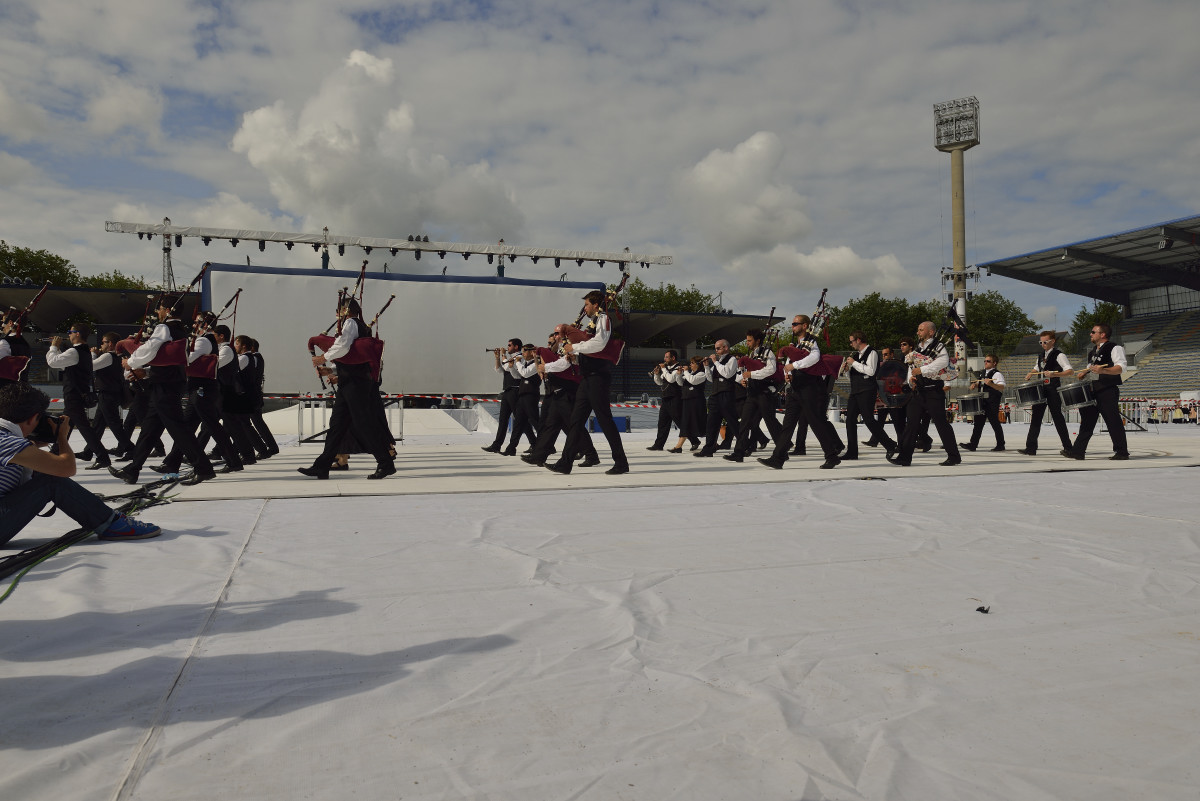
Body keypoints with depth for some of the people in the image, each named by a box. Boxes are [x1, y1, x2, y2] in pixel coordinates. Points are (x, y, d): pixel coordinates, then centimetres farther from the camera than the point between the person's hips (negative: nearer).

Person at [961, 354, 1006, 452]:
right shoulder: (983, 373, 16)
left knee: (994, 422, -1)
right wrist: (974, 385, 9)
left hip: (992, 403, -8)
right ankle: (973, 444, 7)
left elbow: (1001, 388, -22)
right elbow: (979, 383, 31)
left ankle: (1000, 445, 11)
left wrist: (990, 384, -37)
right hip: (982, 401, 8)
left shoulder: (997, 374, -10)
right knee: (978, 422, 6)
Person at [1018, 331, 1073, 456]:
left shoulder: (1059, 355, -7)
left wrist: (1054, 374, -32)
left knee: (1057, 417, -2)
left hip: (1053, 390, -7)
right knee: (1035, 417, 2)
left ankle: (1067, 448, 9)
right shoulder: (1041, 356, 15)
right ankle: (1031, 448, 1)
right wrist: (1031, 373, 11)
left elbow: (1070, 371, -17)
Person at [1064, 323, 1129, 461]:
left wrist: (1103, 370, -33)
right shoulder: (1092, 351, 19)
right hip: (1093, 390, 8)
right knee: (1087, 419, 6)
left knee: (1113, 421, -5)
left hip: (1109, 391, -8)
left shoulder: (1114, 348, -6)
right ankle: (1078, 450, 6)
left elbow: (1121, 367, -18)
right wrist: (1084, 373, 12)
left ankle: (1122, 452, 4)